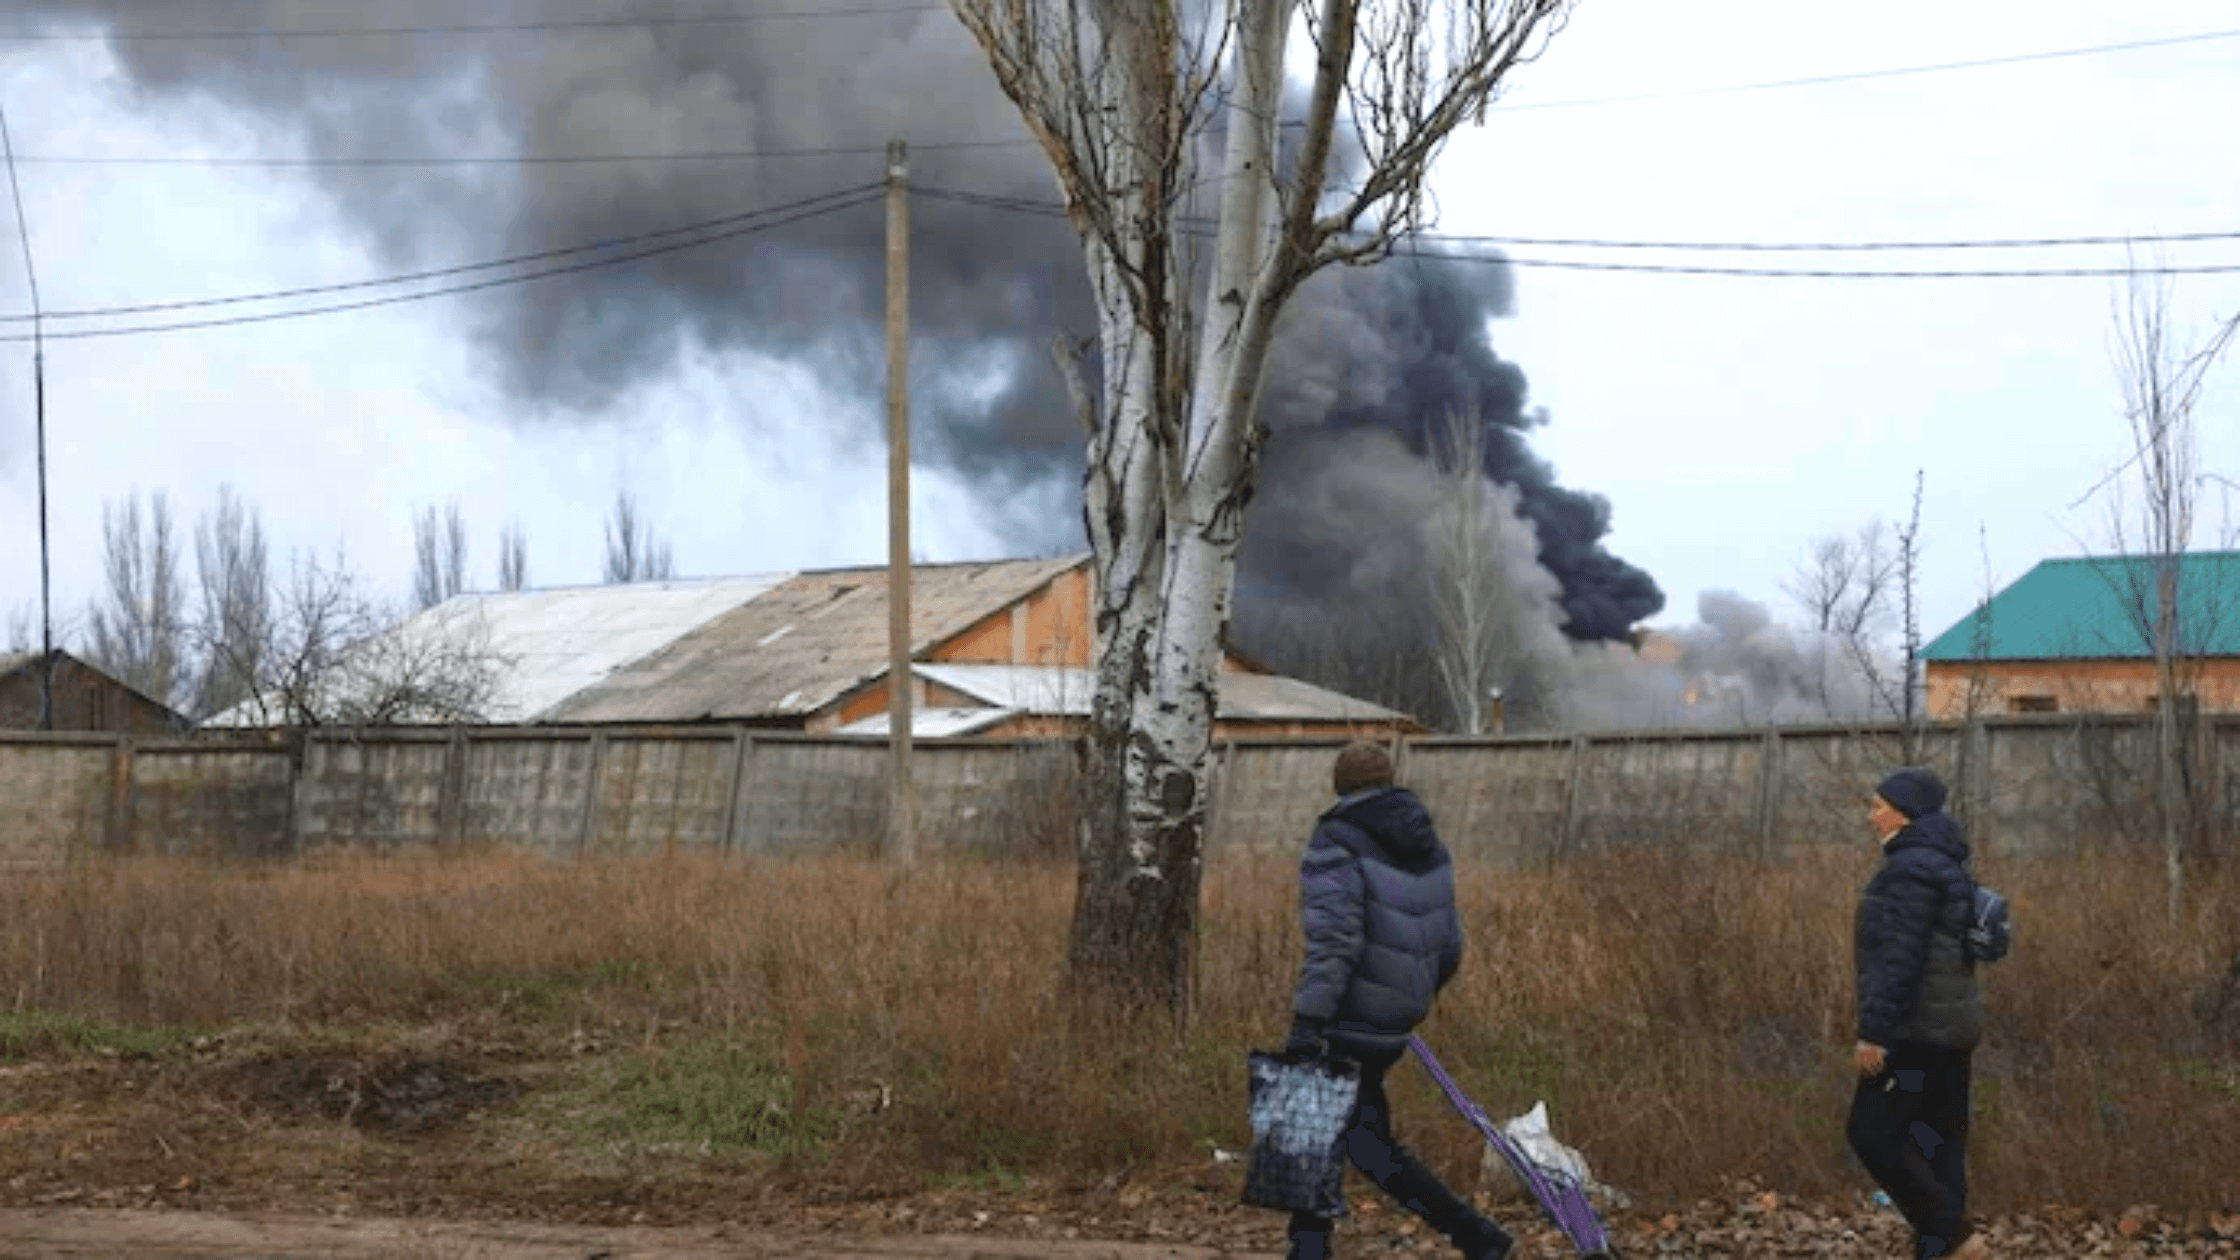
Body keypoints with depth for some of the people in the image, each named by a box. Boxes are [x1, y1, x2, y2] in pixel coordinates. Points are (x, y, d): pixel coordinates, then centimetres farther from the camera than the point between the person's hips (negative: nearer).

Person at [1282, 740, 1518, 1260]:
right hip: (1397, 1022, 8)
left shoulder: (1337, 846, -12)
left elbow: (1332, 939, -24)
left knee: (1372, 1150, 1)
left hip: (1351, 1023, -8)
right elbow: (1448, 945, 13)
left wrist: (1308, 1020, -27)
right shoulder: (1429, 848, 10)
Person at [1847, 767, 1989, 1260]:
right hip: (1948, 1024, 10)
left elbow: (1899, 959, -22)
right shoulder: (1944, 865, 16)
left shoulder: (1911, 868, -16)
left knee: (1873, 1132, -7)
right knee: (1934, 1144, 9)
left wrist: (1874, 1031, -23)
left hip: (1917, 1028, -10)